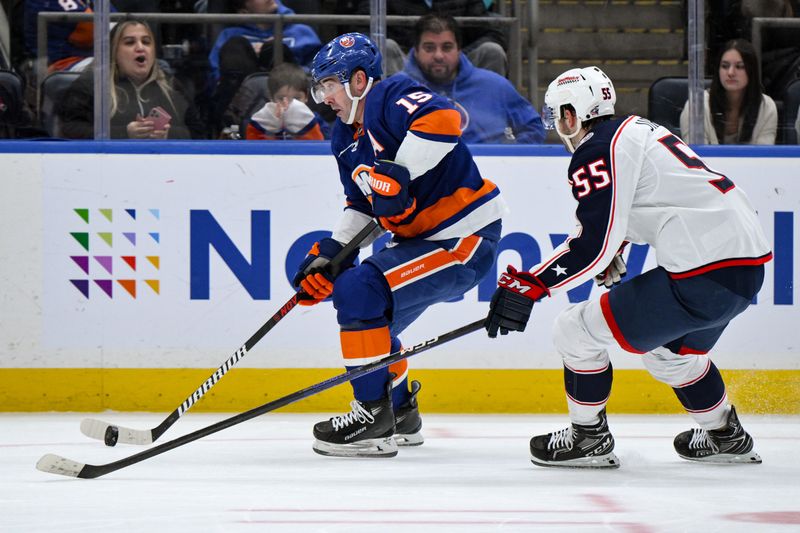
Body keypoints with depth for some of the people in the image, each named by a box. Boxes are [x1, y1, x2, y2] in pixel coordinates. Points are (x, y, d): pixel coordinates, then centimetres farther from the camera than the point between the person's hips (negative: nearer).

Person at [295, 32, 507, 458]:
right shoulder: (347, 137, 13)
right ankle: (401, 414, 33)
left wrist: (397, 173, -35)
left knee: (359, 292, -20)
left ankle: (374, 419, -16)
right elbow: (362, 206, 19)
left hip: (466, 239, -11)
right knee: (369, 311, 18)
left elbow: (442, 121, -36)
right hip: (421, 238, 11)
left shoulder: (391, 97, -16)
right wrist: (330, 251, 6)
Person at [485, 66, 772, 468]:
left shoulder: (597, 153, -8)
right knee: (669, 351, 34)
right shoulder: (638, 130, 21)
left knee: (576, 331, 0)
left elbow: (594, 244, -15)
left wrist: (528, 286, -13)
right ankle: (727, 438, 43)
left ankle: (589, 440, 11)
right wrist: (614, 253, 44)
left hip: (703, 276, -10)